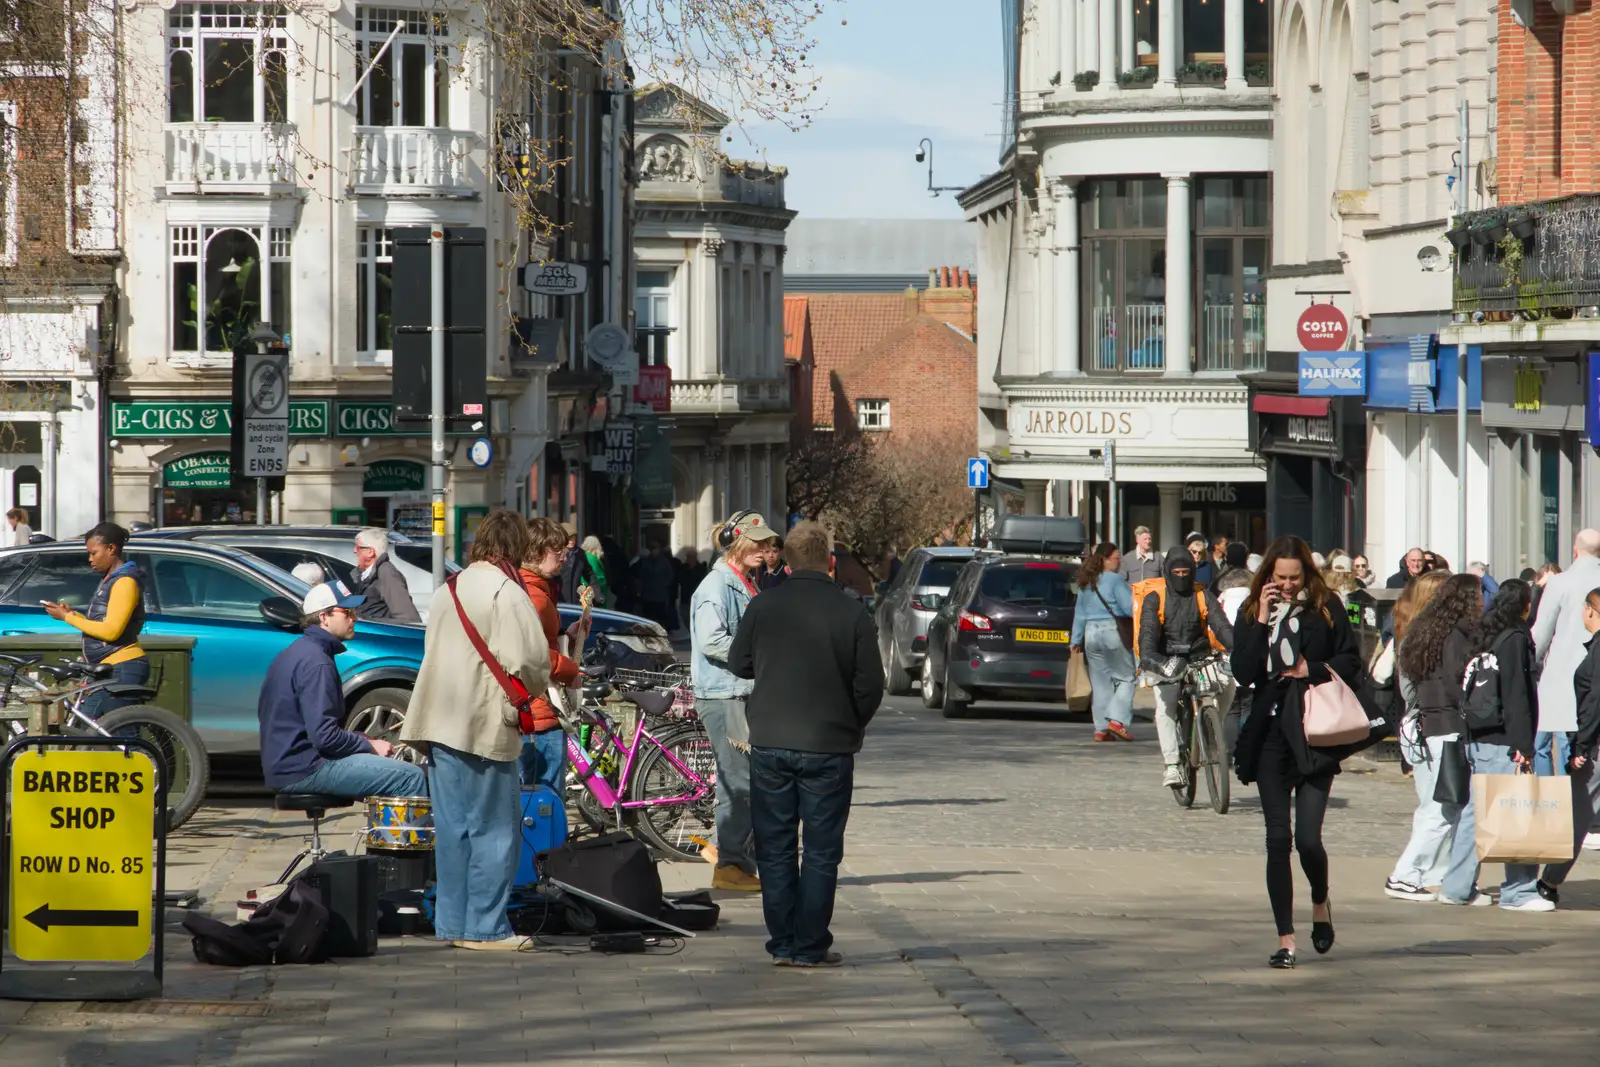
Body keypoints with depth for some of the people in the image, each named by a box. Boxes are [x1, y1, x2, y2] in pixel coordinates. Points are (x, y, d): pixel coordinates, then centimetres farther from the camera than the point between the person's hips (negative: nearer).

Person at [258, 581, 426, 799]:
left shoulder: (295, 653, 16)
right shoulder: (316, 662, -16)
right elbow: (324, 735, -23)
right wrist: (370, 746, -9)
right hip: (306, 770, -11)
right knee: (411, 778, -16)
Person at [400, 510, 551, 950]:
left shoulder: (446, 591, 14)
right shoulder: (507, 593, -11)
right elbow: (530, 665, -16)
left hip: (441, 721, 7)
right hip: (486, 726, -7)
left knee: (452, 827, 12)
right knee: (494, 827, -2)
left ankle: (452, 922, 15)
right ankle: (485, 927, -3)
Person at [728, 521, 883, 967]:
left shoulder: (763, 607, -4)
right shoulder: (852, 613, -9)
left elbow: (738, 663, 10)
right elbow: (870, 686, -6)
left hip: (770, 745, 2)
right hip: (829, 746, -2)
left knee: (775, 847, 10)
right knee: (820, 851, 5)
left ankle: (783, 943, 11)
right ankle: (810, 946, 5)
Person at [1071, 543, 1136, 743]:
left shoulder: (1086, 583, 12)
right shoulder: (1115, 580, -9)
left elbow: (1080, 613, 16)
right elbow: (1129, 607, -14)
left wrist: (1076, 640, 21)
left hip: (1091, 634, 7)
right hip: (1113, 632, -6)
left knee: (1100, 683, 9)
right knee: (1125, 678, 3)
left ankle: (1101, 728, 6)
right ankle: (1117, 719, -11)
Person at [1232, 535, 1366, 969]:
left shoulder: (1326, 611, 1)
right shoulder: (1252, 612, 5)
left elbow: (1351, 663, 4)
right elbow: (1243, 672, -6)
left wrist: (1314, 669, -10)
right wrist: (1262, 621, -11)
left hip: (1315, 737, -2)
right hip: (1271, 735, 2)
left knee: (1308, 838, -10)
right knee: (1278, 840, 1)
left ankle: (1320, 902, 22)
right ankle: (1285, 938, 7)